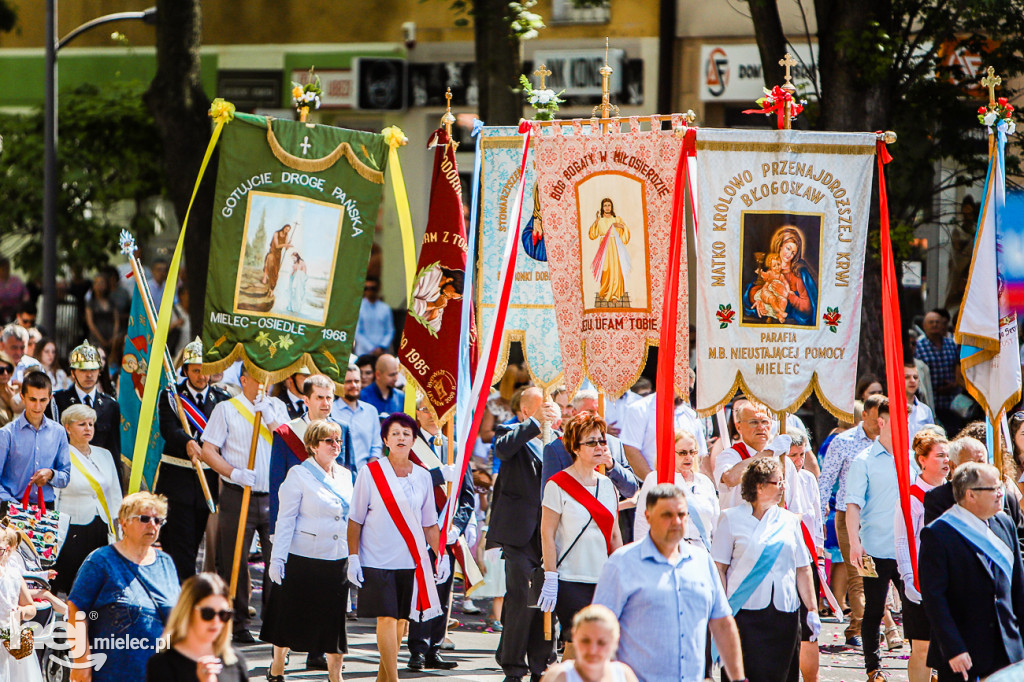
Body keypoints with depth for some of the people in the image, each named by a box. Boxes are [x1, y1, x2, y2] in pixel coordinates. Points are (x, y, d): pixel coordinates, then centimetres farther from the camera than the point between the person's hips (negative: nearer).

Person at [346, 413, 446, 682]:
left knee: (401, 620, 6)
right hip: (377, 561, -4)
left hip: (412, 561, 4)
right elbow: (355, 520, 1)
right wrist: (353, 557, -6)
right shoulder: (370, 473, -2)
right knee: (386, 618, -10)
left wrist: (442, 555, 7)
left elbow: (429, 523, 15)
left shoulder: (422, 476, 8)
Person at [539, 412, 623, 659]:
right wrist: (550, 577, -11)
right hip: (570, 581, -5)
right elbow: (547, 533, -7)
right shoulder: (558, 485, -5)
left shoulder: (607, 485, 13)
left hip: (602, 582, 5)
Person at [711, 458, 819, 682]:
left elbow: (802, 570, 13)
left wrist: (812, 610, 8)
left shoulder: (789, 520, 12)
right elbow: (718, 568, 0)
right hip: (745, 612, -3)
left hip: (784, 612, 3)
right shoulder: (732, 519, 2)